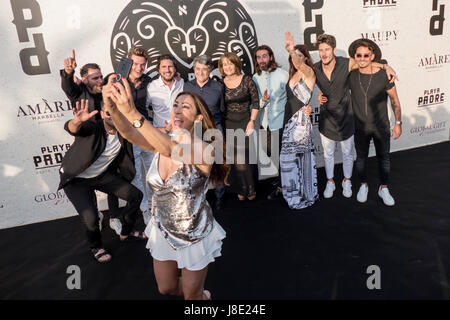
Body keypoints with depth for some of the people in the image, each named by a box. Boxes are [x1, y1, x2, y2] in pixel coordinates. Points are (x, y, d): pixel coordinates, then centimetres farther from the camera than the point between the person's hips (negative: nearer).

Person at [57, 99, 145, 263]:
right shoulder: (92, 127, -27)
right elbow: (71, 128, -46)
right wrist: (78, 121, -71)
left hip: (102, 175, 6)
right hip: (76, 180, -5)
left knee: (136, 196, 2)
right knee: (90, 219, -22)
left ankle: (126, 233, 27)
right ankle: (96, 246, 14)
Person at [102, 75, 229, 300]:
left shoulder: (204, 149, -24)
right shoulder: (161, 143, -8)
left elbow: (173, 151, -43)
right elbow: (129, 134, -25)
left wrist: (132, 113, -52)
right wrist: (113, 109, -47)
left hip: (194, 235, -5)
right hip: (163, 231, 5)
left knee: (192, 294, 16)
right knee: (166, 288, 24)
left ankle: (202, 295, 51)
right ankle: (200, 294, 55)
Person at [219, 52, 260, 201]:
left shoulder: (247, 80, -2)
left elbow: (255, 102, 1)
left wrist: (252, 121, -7)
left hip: (245, 122, -2)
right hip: (228, 124, 2)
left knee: (244, 157, -3)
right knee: (234, 158, 3)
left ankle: (250, 189, 16)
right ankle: (240, 189, 20)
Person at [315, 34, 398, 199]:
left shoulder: (347, 64, -16)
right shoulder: (314, 69, -12)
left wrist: (386, 66, -17)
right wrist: (318, 95, -9)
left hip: (345, 118, -1)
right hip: (326, 119, 1)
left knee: (347, 153, 14)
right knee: (328, 154, 16)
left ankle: (347, 181, 36)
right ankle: (330, 182, 36)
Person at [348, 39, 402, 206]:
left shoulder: (383, 75, -17)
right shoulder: (351, 74, -11)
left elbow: (394, 99, -6)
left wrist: (398, 123, -4)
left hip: (381, 126, -1)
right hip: (360, 127, 1)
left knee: (383, 158, 13)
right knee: (361, 157, 15)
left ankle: (383, 189, 33)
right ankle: (363, 186, 37)